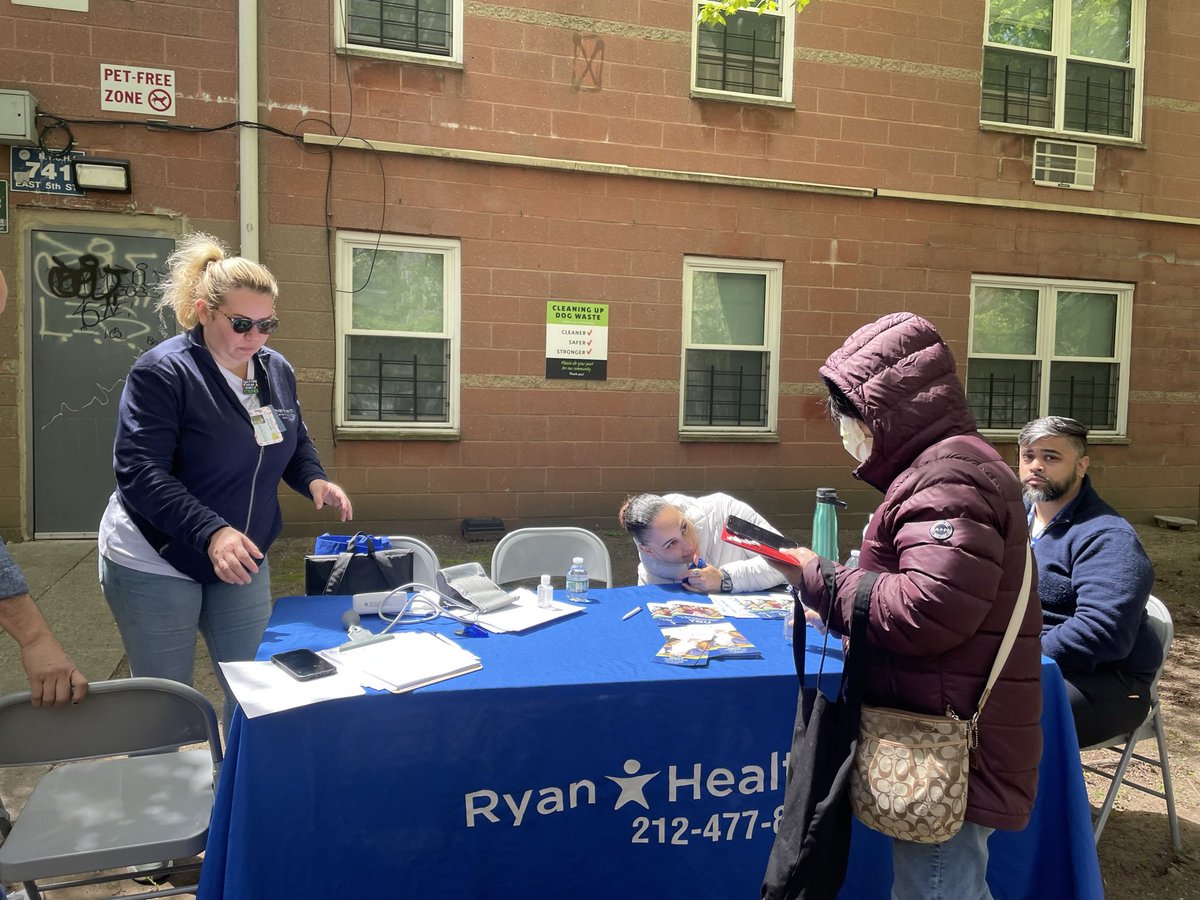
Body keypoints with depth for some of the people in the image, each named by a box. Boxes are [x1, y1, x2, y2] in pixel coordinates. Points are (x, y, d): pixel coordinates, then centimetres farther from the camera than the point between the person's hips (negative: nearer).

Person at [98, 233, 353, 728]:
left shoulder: (277, 371, 2)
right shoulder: (162, 372, -18)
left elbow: (295, 443, 14)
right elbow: (139, 472, -25)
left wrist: (314, 480, -8)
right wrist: (211, 533, -38)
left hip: (242, 561, 6)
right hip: (157, 564, -5)